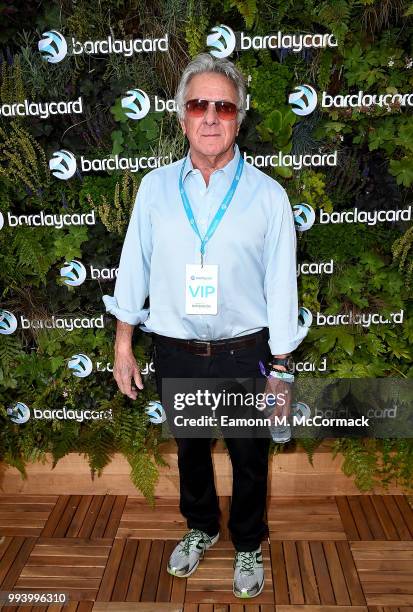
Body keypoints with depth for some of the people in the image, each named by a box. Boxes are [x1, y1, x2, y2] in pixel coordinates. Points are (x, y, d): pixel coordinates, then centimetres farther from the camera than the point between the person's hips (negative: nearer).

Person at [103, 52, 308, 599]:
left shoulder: (267, 195, -8)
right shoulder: (155, 187, -2)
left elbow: (281, 286, -6)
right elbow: (134, 268, 3)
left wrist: (279, 370, -5)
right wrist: (123, 347, 4)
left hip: (243, 354, -1)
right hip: (176, 353, 2)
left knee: (249, 460, 17)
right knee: (190, 450, 23)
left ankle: (248, 545, 45)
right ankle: (201, 527, 51)